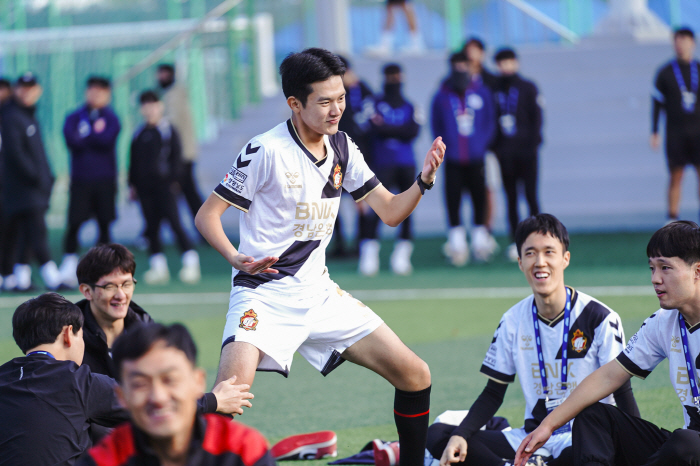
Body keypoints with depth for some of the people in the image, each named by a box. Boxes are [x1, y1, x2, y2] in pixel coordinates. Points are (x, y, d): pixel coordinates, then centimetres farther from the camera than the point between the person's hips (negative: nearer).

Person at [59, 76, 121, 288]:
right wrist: (95, 134, -7)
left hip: (105, 180, 1)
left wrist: (84, 136, -5)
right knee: (74, 223, -8)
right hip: (80, 180, -1)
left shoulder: (111, 119, 7)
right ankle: (69, 268, -5)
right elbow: (72, 141, -11)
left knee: (104, 224, 3)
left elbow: (107, 140, -12)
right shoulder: (74, 118, 7)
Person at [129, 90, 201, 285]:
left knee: (175, 223, -10)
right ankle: (158, 267, 10)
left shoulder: (168, 130, 0)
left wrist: (173, 179, -9)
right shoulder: (139, 134, 12)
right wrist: (133, 184, 14)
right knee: (151, 228, 5)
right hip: (145, 187, 5)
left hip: (164, 186, -5)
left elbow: (177, 157, -1)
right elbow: (134, 160, 17)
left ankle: (190, 263, -6)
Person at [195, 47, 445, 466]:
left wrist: (424, 180, -8)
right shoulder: (267, 151, -13)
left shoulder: (342, 148, 6)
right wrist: (235, 257, -29)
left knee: (415, 376, 2)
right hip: (264, 294, -6)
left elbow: (391, 212, 11)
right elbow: (207, 215, -11)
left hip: (319, 292, 6)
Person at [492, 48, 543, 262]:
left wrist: (533, 144, -11)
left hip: (525, 150, -3)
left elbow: (537, 117, -1)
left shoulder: (528, 88, 3)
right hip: (505, 152, 3)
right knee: (511, 198, 4)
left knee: (531, 195, -5)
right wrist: (494, 146, 1)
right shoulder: (495, 90, 10)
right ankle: (515, 242, 6)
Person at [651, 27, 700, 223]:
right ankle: (672, 218, 4)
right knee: (676, 176, -2)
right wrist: (654, 132, 0)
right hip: (675, 132, -1)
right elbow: (657, 103, 5)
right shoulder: (665, 73, 3)